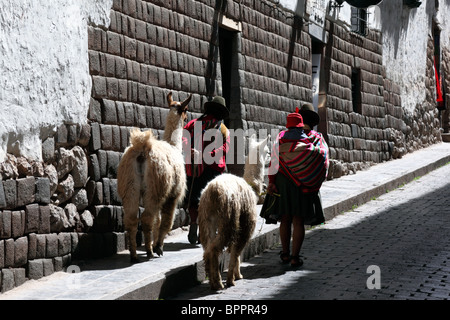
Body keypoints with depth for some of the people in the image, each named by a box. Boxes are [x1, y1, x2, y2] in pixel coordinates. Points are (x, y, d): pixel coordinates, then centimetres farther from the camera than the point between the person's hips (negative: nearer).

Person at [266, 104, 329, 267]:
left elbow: (274, 161, -4)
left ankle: (285, 254, 17)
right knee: (298, 220, 1)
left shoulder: (281, 138, 2)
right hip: (305, 184, -1)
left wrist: (271, 182, -4)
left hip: (284, 181, 1)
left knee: (285, 219, 11)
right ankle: (295, 257, -3)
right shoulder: (312, 138, 4)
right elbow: (322, 156, 2)